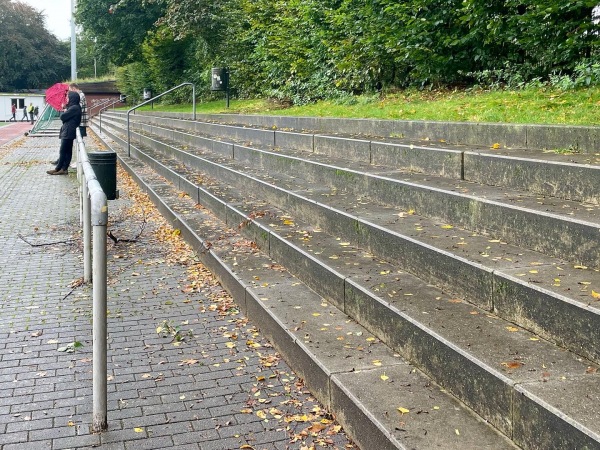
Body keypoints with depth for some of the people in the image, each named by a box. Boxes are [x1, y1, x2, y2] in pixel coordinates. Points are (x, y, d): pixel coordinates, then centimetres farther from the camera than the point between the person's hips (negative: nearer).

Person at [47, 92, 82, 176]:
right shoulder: (74, 107, 15)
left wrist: (64, 112, 3)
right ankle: (64, 169, 12)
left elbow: (63, 117, -17)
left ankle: (58, 169, 0)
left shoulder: (74, 108, -17)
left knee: (63, 151, -4)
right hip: (68, 132, 10)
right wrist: (65, 112, 2)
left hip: (68, 133, -10)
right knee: (67, 151, 9)